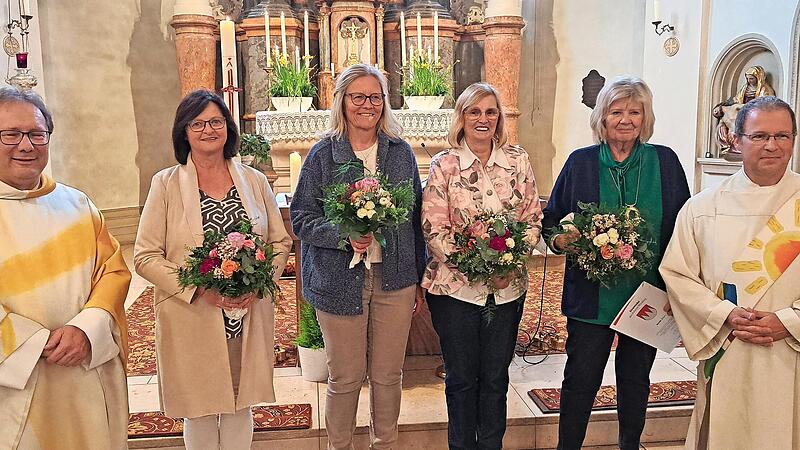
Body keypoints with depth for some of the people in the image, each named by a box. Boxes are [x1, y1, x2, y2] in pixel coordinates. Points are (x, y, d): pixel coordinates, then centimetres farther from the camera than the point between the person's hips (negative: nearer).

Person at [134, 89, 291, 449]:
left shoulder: (254, 181, 4)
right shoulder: (166, 184, -4)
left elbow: (281, 242, 7)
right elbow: (145, 257, -5)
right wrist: (200, 289, -18)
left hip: (249, 319, 2)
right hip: (190, 321, -2)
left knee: (241, 407, 16)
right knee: (200, 412, 12)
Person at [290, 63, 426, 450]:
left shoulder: (401, 152, 6)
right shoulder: (323, 154, -2)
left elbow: (415, 217, 10)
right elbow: (301, 217, -4)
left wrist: (419, 277, 10)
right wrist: (344, 235, -21)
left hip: (395, 278, 2)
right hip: (340, 280, -2)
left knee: (388, 375, 13)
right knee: (345, 378, 9)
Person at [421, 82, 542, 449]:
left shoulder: (518, 161, 3)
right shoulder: (444, 164, -5)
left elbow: (533, 219, 5)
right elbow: (433, 228, -10)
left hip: (508, 286, 3)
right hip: (456, 287, -2)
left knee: (496, 376, 15)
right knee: (461, 377, 11)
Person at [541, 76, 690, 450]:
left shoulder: (665, 162, 1)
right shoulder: (580, 162, 0)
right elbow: (551, 221, 4)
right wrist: (561, 240, -17)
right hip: (590, 295, -1)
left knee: (636, 380, 17)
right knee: (580, 380, 5)